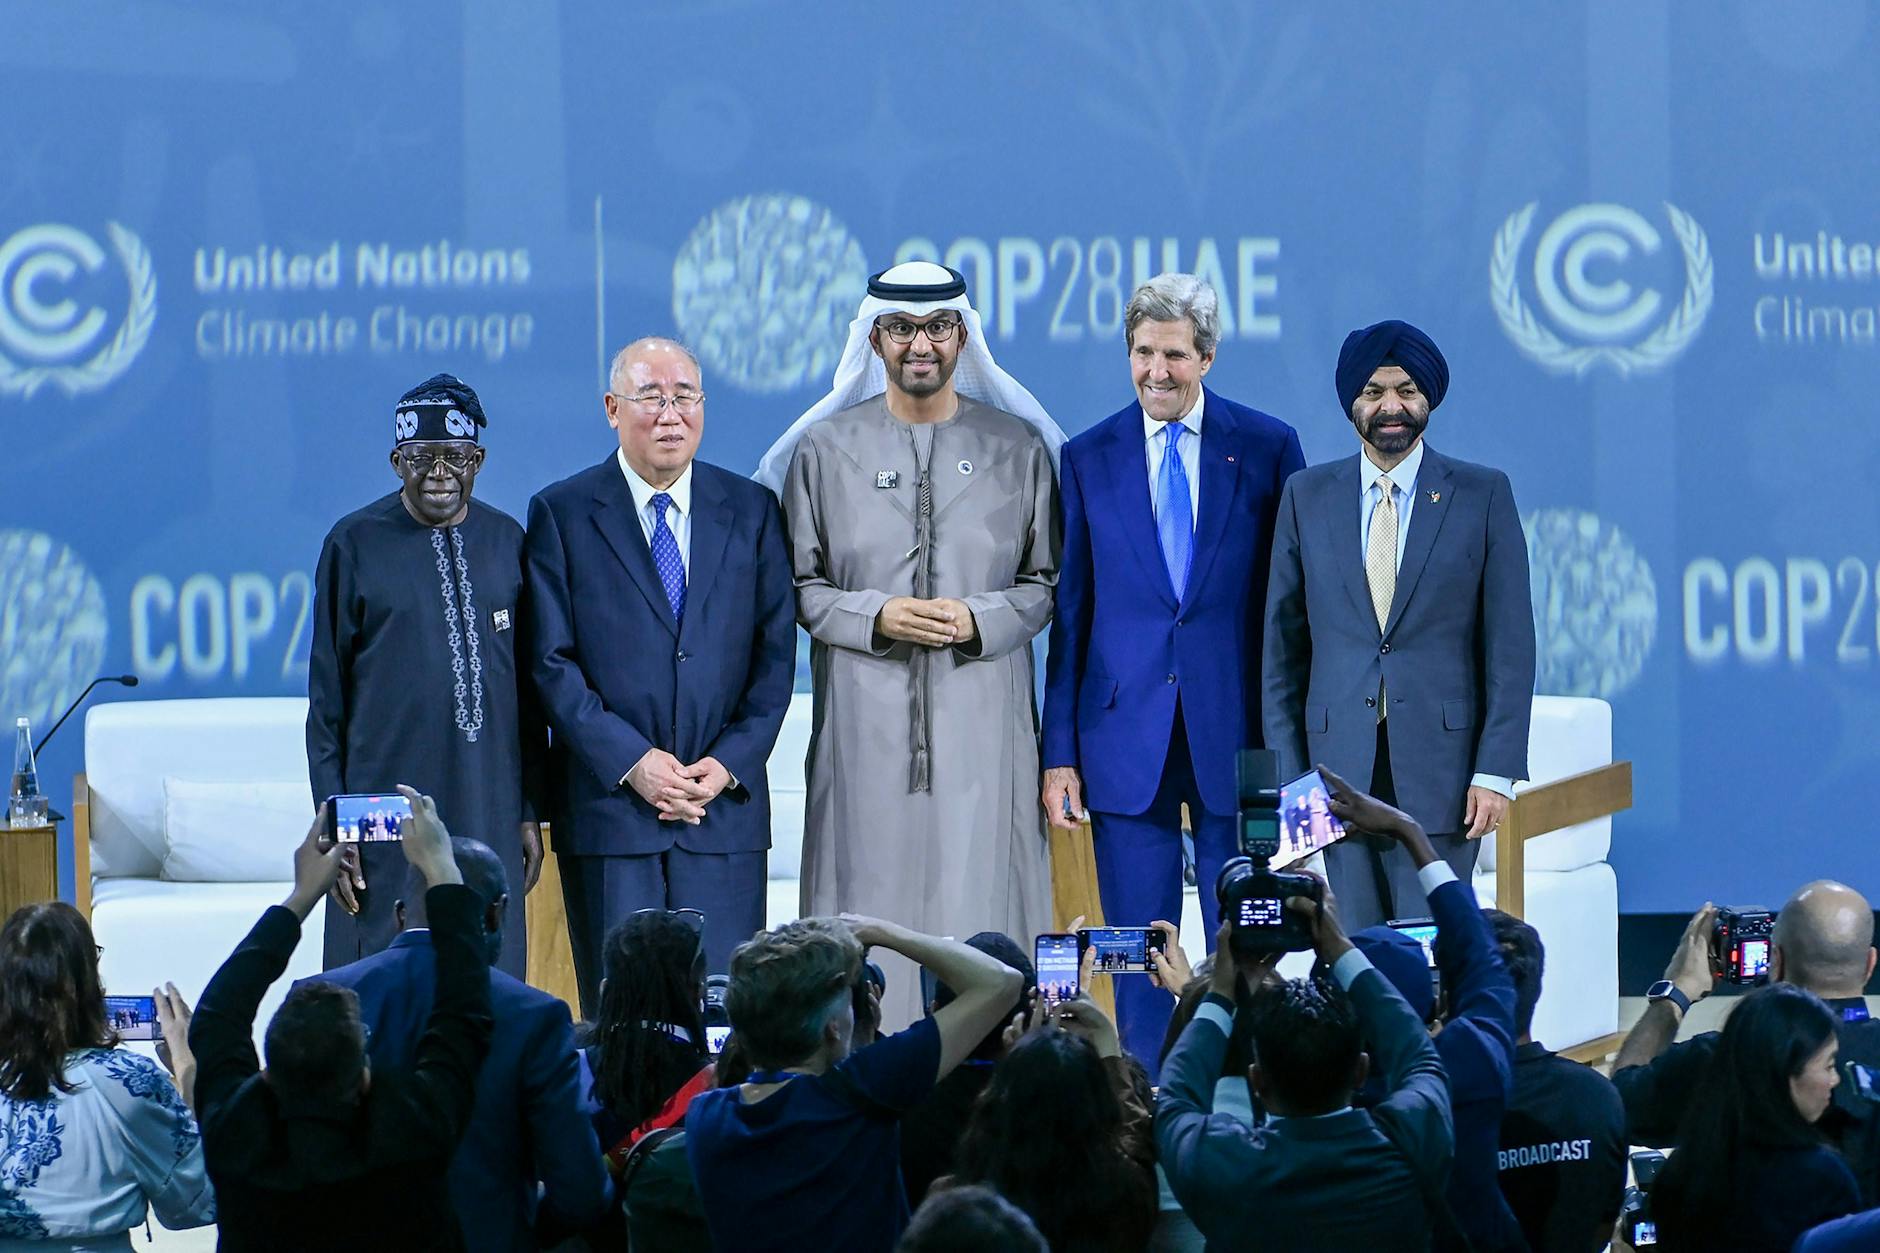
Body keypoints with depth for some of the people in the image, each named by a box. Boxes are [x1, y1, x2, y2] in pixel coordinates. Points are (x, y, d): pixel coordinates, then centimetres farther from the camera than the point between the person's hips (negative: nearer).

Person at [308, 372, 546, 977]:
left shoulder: (505, 541, 8)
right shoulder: (355, 543, -1)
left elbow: (529, 686, 13)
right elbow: (326, 694, 1)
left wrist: (530, 811, 9)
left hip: (489, 811, 3)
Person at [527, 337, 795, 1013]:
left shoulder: (751, 512, 10)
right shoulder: (562, 514, 3)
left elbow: (775, 653, 8)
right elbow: (551, 660, -2)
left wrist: (731, 762, -5)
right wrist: (631, 761, -11)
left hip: (725, 806, 2)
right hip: (609, 804, -2)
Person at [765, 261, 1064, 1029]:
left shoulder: (1018, 448, 8)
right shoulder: (825, 449, 8)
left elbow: (1049, 582, 9)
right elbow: (796, 585, 7)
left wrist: (979, 620, -9)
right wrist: (874, 616, -10)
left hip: (981, 714, 0)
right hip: (865, 715, 0)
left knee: (977, 895, -4)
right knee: (871, 900, -4)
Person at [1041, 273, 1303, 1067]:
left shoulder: (1267, 449, 2)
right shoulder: (1088, 458, 6)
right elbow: (1068, 613, 7)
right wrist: (1058, 752, 2)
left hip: (1237, 734, -1)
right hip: (1126, 735, 1)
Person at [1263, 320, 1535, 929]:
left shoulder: (1482, 495, 4)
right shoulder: (1307, 496, 9)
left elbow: (1511, 645, 2)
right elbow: (1282, 646, 10)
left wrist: (1496, 769, -6)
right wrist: (1288, 775, 4)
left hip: (1439, 765, -2)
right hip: (1341, 768, 2)